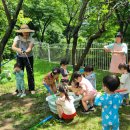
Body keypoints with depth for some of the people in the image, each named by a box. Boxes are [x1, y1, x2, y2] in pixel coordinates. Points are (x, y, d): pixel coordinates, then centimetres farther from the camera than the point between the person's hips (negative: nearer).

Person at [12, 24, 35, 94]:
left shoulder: (31, 39, -14)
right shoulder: (17, 38, -12)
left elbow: (30, 48, -27)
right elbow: (13, 47, -24)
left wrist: (26, 51, -49)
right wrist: (19, 50, -46)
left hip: (29, 57, -1)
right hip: (20, 57, 1)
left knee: (30, 73, 0)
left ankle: (32, 89, 11)